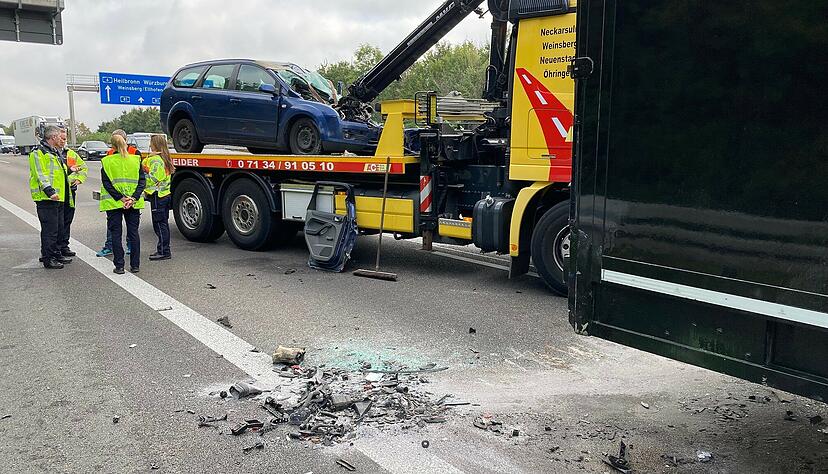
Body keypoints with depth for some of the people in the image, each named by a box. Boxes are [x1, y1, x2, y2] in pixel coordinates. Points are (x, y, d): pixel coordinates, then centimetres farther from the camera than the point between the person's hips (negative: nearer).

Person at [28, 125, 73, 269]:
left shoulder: (57, 152, 21)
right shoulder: (39, 153, -9)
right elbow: (40, 175, -19)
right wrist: (49, 191, -28)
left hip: (59, 197, 10)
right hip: (47, 198, -10)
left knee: (59, 228, 15)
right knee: (49, 229, -8)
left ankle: (56, 254, 26)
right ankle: (48, 259, -2)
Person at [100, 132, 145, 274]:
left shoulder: (107, 161, -3)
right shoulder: (136, 160, 1)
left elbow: (106, 183, -8)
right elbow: (142, 181, -4)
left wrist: (120, 198, -10)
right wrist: (134, 198, -9)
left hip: (113, 204, -2)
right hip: (134, 204, 2)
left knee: (116, 234, 5)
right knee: (133, 233, 9)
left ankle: (119, 266, 4)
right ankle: (135, 265, 11)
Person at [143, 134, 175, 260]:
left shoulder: (155, 159, -15)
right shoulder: (165, 158, 15)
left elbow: (153, 178, -19)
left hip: (157, 195, -10)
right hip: (166, 194, 10)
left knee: (159, 224, -6)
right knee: (163, 224, 13)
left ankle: (164, 251, -4)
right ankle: (164, 250, 19)